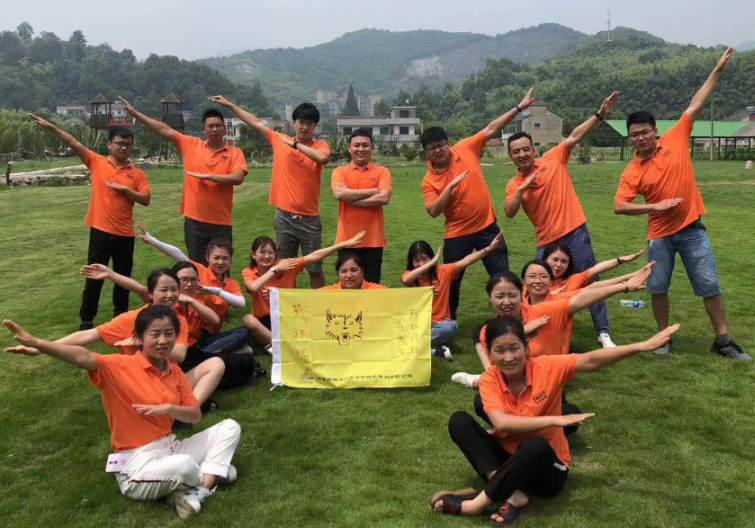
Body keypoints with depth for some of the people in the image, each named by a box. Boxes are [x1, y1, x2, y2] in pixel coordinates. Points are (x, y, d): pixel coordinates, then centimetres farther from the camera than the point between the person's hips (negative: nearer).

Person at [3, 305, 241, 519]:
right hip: (137, 463, -7)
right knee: (184, 465, -38)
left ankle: (196, 490, -15)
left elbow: (196, 415, 5)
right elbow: (83, 357, -32)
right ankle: (214, 473, -1)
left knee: (230, 427, 0)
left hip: (170, 447, 7)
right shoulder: (120, 366, -13)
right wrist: (38, 344, -49)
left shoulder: (175, 372, 5)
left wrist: (168, 408, -16)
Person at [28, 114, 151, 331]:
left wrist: (124, 189, -13)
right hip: (100, 230, -1)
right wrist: (51, 127, -14)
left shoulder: (137, 173, 4)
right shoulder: (96, 162, 3)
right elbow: (74, 144, -6)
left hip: (125, 233, 1)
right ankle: (86, 319, 15)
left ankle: (121, 316, 28)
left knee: (123, 277, 12)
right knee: (94, 277, 4)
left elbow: (146, 200, -2)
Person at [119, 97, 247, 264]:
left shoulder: (235, 152, -1)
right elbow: (165, 130, 5)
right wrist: (135, 113, 3)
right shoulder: (191, 144, 6)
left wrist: (206, 176, -16)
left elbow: (238, 178, -16)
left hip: (221, 222, -2)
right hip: (194, 220, 2)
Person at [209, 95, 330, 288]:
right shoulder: (279, 140, 5)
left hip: (309, 219, -3)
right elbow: (256, 123, 13)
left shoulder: (320, 146, -3)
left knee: (315, 269, 5)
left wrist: (295, 144, -19)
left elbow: (323, 158, -26)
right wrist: (229, 105, 17)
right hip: (284, 216, 3)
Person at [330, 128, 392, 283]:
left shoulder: (382, 172, 4)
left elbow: (384, 198, -12)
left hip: (373, 239, 0)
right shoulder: (340, 171, 5)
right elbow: (339, 193, -14)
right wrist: (373, 191, -9)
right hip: (347, 238, 1)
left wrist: (351, 199, -11)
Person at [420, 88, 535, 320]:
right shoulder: (429, 180, -7)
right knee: (451, 280, 11)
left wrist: (519, 107, -1)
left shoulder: (465, 149, -3)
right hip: (457, 234, 0)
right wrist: (450, 186, -26)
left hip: (487, 226, 1)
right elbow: (433, 211, -18)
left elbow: (491, 129, 0)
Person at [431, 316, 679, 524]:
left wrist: (643, 346, -34)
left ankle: (477, 503, -25)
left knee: (536, 445, -38)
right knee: (459, 421, -20)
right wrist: (554, 420, -36)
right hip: (506, 456, 3)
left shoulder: (546, 367, -16)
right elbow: (501, 423, -29)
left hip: (545, 466, -2)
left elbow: (592, 360, -24)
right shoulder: (489, 379, -14)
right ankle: (512, 495, -27)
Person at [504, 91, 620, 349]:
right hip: (547, 241, 2)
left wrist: (600, 114, -10)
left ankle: (603, 332, 10)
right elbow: (509, 213, -10)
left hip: (575, 232, -2)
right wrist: (522, 190, -22)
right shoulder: (513, 184, 3)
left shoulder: (553, 159, 0)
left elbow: (575, 136, -3)